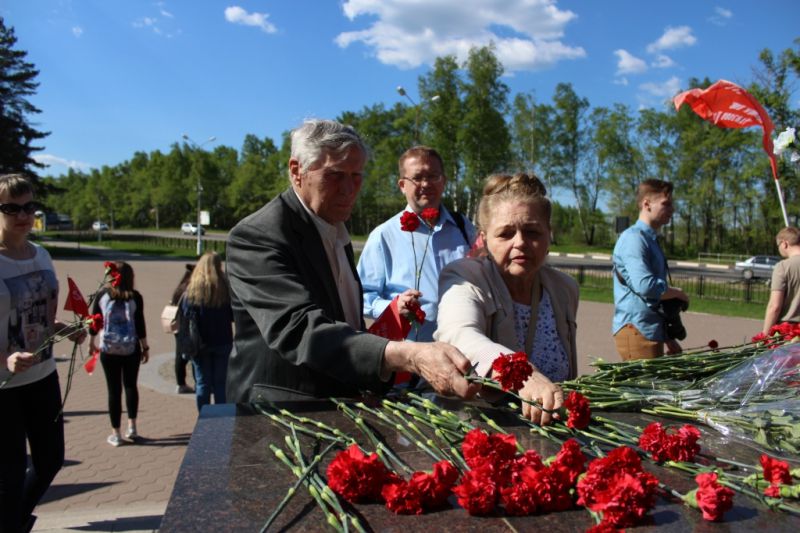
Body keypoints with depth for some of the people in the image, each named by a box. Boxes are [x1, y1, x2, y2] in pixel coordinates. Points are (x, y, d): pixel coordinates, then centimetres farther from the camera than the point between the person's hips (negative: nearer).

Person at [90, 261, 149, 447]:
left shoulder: (102, 295, -1)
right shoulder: (135, 297, -5)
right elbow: (140, 324, -4)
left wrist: (92, 341, 21)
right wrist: (145, 347, 5)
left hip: (108, 348, 1)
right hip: (131, 348, 0)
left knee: (114, 389, 6)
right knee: (131, 385, 15)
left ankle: (115, 434, 11)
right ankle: (132, 426, 12)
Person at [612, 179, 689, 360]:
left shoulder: (652, 240, 18)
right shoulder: (633, 238, -13)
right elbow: (645, 286, -25)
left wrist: (668, 338, 22)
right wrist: (679, 293, -6)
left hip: (652, 331, 9)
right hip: (636, 331, -9)